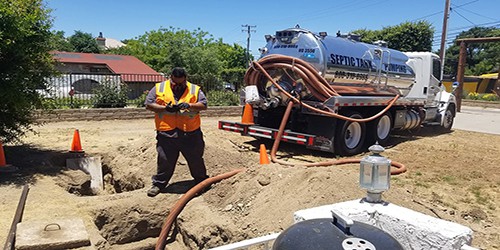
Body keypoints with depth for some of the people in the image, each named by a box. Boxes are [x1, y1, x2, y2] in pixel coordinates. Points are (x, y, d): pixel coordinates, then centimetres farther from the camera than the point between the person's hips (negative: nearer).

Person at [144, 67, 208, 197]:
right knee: (165, 160, 6)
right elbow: (148, 104, 2)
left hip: (191, 133, 1)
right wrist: (165, 108, -13)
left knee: (196, 158, 13)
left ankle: (202, 181, 32)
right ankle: (158, 184, 23)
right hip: (166, 134, 0)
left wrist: (189, 105, -18)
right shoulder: (159, 88, 5)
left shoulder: (194, 89, 4)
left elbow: (203, 105, -1)